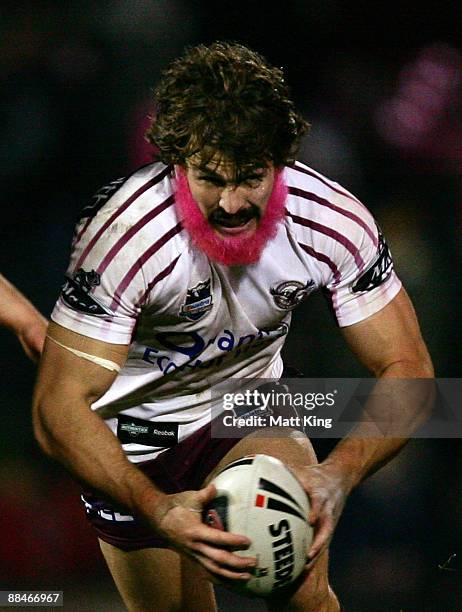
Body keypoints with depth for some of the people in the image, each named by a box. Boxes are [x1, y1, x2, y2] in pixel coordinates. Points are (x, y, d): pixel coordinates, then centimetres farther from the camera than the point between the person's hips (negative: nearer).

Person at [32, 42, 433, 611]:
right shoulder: (126, 234, -31)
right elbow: (59, 407, -31)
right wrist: (155, 510, -47)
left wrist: (339, 474, -35)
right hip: (134, 435, -1)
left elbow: (406, 367, -15)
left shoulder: (333, 220, -21)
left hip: (247, 414, 2)